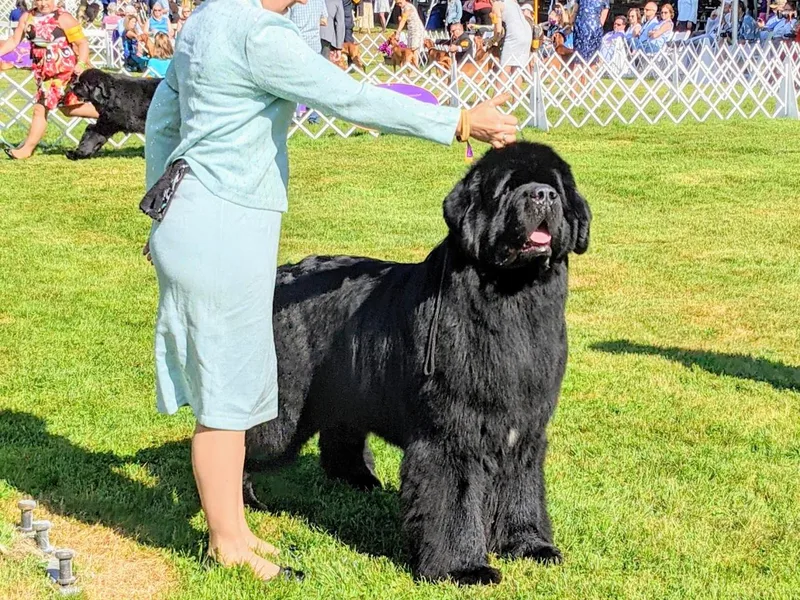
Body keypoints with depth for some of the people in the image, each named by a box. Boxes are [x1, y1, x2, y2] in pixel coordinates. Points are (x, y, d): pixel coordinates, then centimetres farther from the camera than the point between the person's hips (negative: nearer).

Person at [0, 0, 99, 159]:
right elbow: (14, 40, 11)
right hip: (42, 72, 7)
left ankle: (27, 148, 1)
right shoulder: (27, 17, 6)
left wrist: (81, 64, -24)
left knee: (40, 108, -7)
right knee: (67, 107, 17)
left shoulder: (63, 19, -12)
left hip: (61, 70, -7)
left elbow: (82, 43, -11)